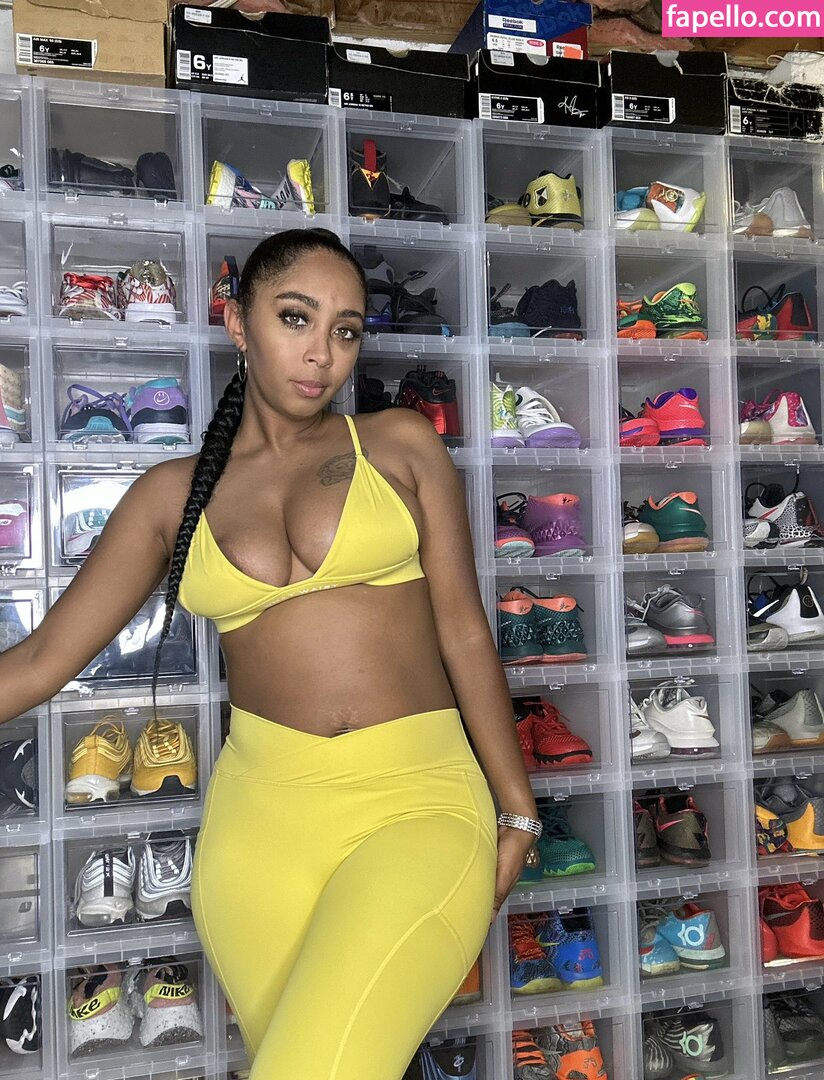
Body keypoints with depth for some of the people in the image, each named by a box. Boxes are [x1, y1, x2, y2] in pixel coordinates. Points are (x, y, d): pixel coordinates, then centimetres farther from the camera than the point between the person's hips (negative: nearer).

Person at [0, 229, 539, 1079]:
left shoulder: (401, 446, 6)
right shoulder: (174, 493, 8)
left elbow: (464, 632, 6)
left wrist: (518, 811, 6)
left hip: (420, 796, -2)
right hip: (262, 804, 2)